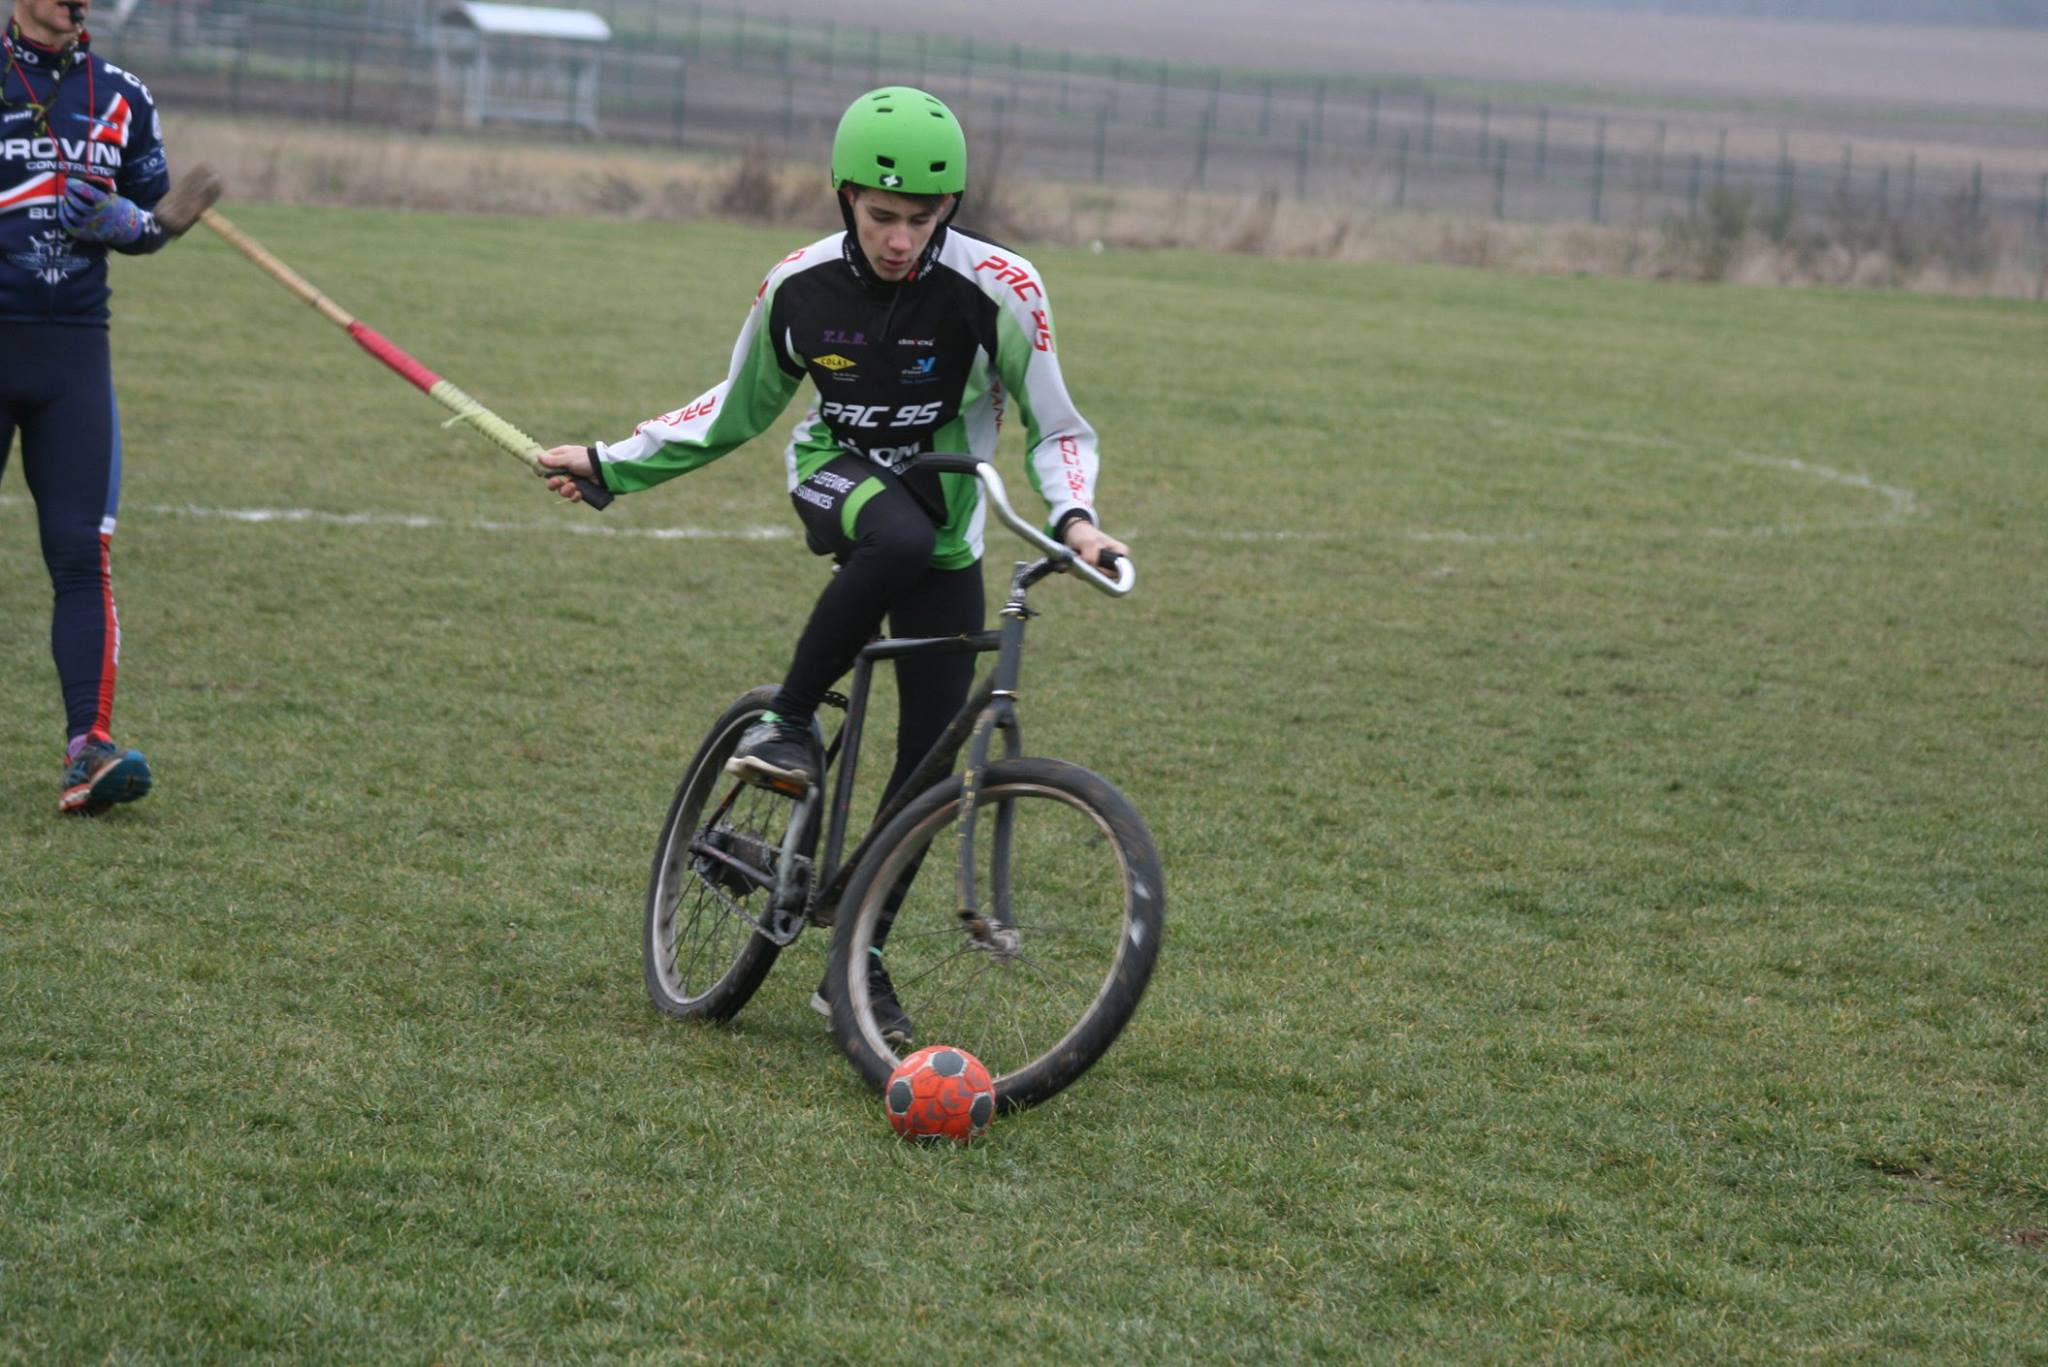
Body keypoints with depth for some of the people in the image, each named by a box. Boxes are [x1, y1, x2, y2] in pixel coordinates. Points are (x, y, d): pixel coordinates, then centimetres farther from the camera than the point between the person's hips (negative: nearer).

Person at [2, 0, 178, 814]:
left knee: (82, 552, -6)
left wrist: (126, 222, -4)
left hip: (73, 350, 3)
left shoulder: (122, 99, 10)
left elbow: (153, 216, 18)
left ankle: (89, 748, -10)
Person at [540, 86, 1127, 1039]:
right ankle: (788, 721, -20)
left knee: (929, 763, -3)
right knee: (900, 537, -40)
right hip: (837, 482, -1)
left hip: (946, 533, 1)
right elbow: (739, 409, 7)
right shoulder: (801, 285, -11)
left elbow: (1055, 427, -9)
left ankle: (859, 962, 12)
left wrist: (1073, 519, -29)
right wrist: (610, 466, 6)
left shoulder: (999, 290, -18)